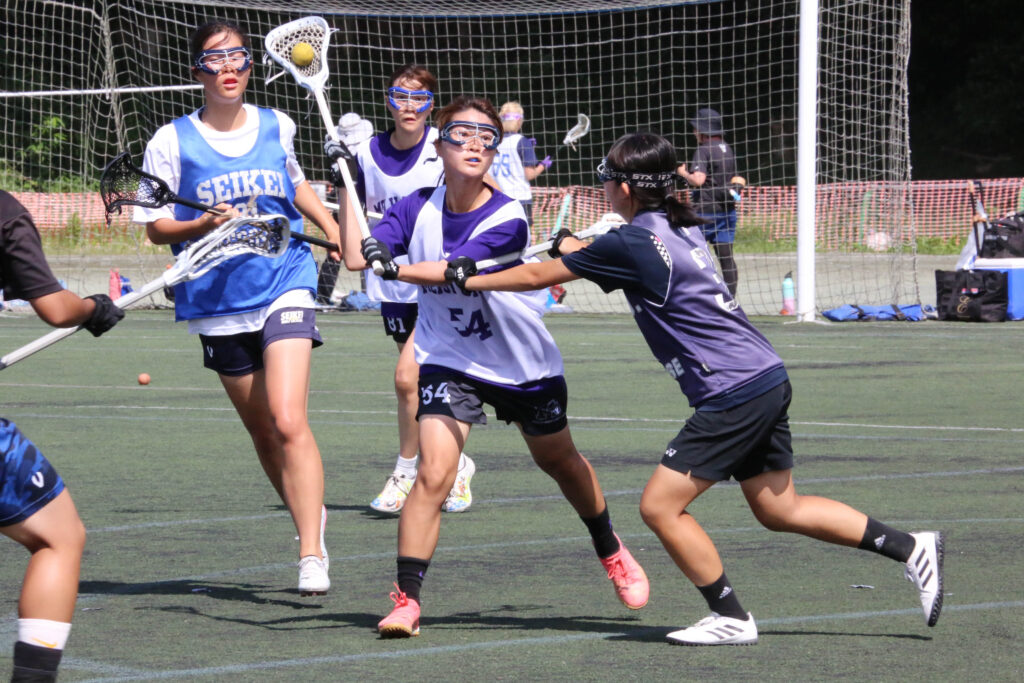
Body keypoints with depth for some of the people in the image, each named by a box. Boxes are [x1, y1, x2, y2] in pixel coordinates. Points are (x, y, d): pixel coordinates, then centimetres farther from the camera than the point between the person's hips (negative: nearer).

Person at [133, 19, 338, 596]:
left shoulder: (277, 128, 6)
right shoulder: (172, 142, -3)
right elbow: (156, 225, -1)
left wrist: (333, 227, 19)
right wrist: (206, 224, -18)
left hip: (286, 286, -1)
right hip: (218, 304, 1)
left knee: (288, 422, -17)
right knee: (263, 432, 9)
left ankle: (312, 555, -18)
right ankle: (312, 515, 32)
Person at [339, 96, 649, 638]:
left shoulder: (507, 221, -22)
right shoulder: (418, 208, -11)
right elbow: (358, 253, -22)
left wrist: (394, 267, -51)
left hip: (525, 365, 0)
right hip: (449, 362, 1)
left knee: (560, 462, 20)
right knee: (432, 475, -19)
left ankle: (611, 553, 46)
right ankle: (406, 601, -15)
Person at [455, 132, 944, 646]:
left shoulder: (632, 245, -13)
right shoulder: (678, 226, 13)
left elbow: (538, 276, -4)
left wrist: (468, 278, 7)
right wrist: (578, 250, 26)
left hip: (734, 397, -9)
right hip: (768, 378, 9)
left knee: (660, 506, -4)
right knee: (778, 510, 17)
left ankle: (731, 618, 3)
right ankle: (910, 548, 17)